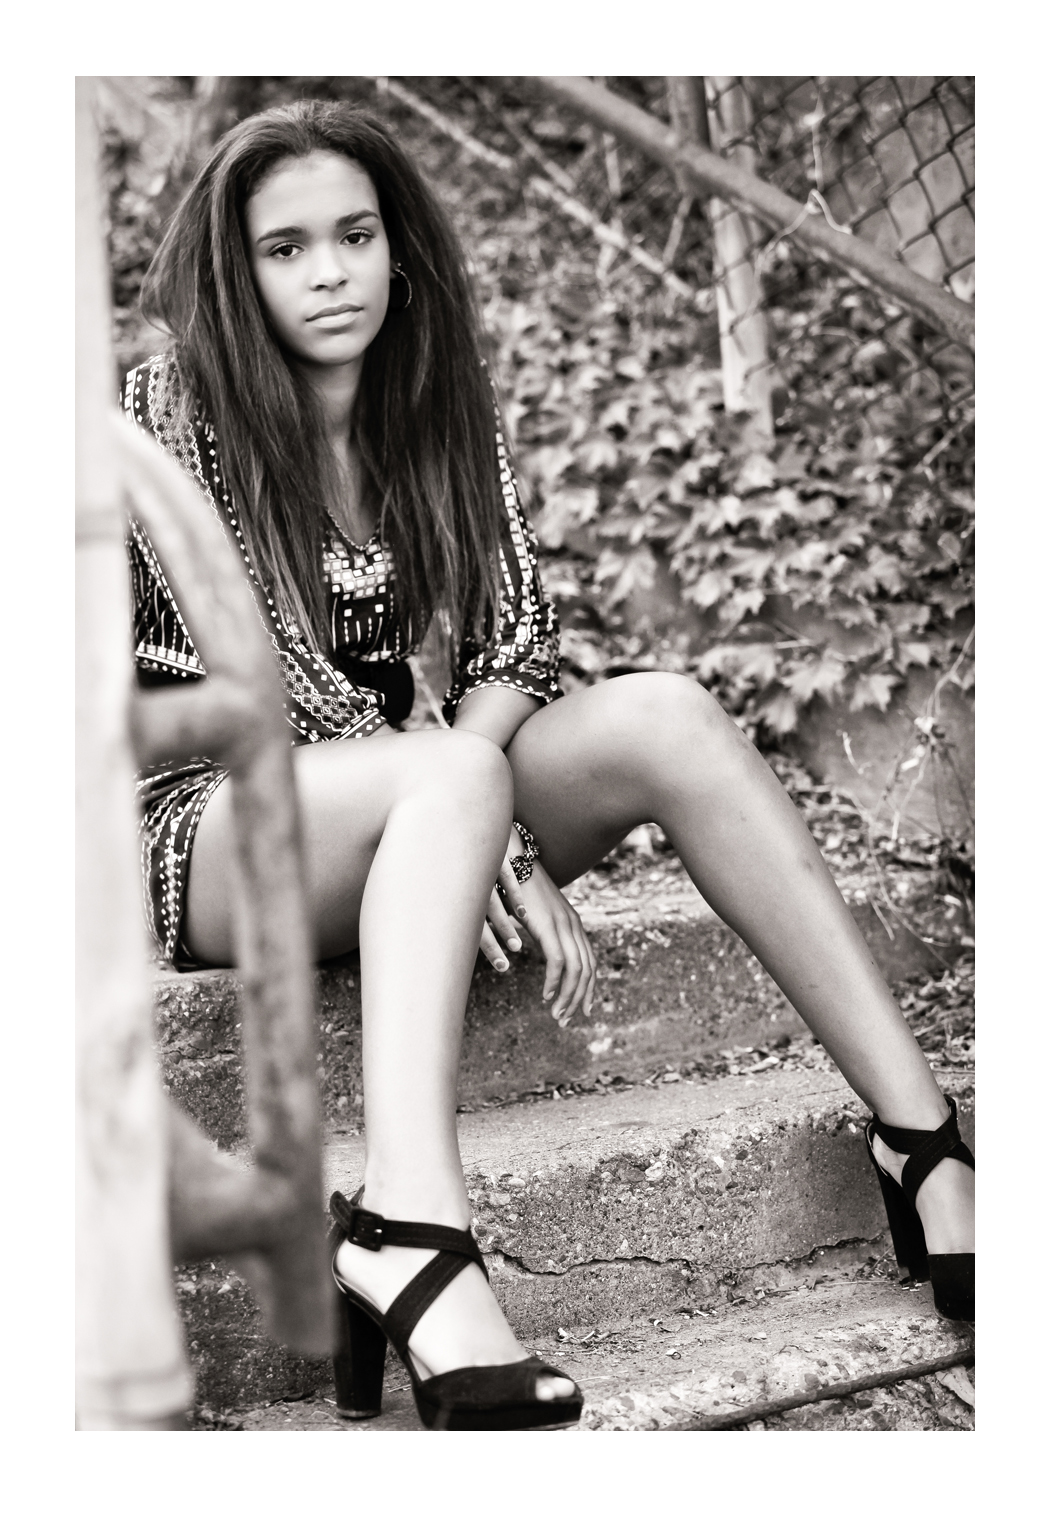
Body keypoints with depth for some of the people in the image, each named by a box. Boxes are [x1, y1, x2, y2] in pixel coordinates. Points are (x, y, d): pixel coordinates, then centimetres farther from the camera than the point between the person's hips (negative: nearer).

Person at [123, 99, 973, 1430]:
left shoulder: (440, 407, 7)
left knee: (665, 716, -20)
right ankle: (409, 1232, -55)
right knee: (452, 778, -36)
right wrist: (484, 825, -22)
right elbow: (274, 667, -15)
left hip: (388, 794, 5)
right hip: (203, 825, -5)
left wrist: (467, 813, -19)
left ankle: (924, 1144, -27)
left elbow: (512, 627, 2)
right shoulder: (172, 409, -8)